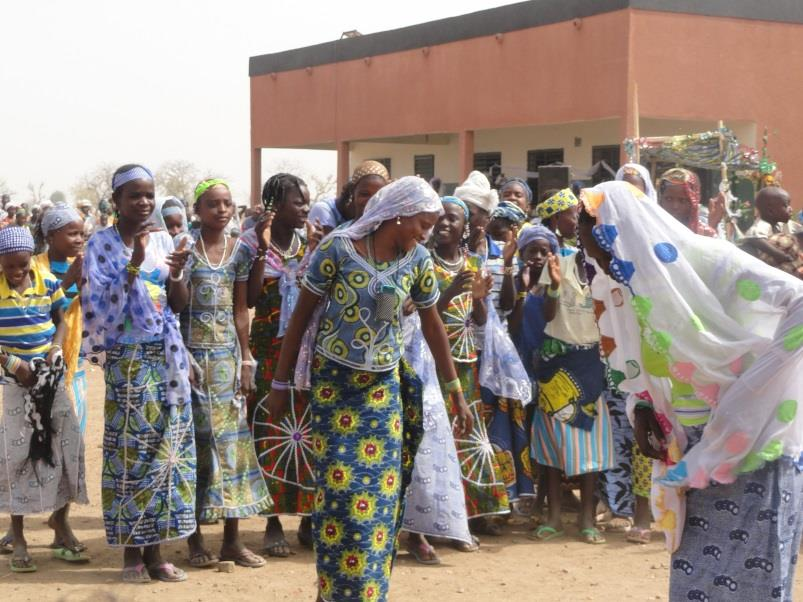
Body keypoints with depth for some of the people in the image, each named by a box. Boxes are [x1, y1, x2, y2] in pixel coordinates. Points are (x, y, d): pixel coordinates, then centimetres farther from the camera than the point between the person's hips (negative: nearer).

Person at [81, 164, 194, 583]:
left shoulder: (163, 241, 7)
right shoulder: (102, 244, -4)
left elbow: (179, 305, 6)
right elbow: (101, 305, -12)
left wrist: (176, 275, -13)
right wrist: (133, 266, -21)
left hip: (166, 355, 4)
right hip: (127, 356, -4)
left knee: (166, 445, 3)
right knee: (131, 446, -4)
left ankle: (154, 548, 11)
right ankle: (131, 548, 6)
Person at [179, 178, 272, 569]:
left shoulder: (239, 250, 7)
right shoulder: (185, 246, -4)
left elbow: (240, 310, 9)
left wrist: (246, 359, 5)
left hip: (227, 353, 4)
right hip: (191, 350, -4)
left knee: (232, 437, 4)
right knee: (196, 439, -1)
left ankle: (232, 539, 11)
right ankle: (195, 539, 8)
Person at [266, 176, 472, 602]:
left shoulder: (418, 261, -3)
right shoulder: (339, 247, -15)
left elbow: (432, 325, 8)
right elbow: (301, 314, -8)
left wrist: (457, 393, 9)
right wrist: (281, 381, -5)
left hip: (383, 385, 3)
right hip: (333, 379, -3)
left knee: (381, 490, 2)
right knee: (338, 486, -3)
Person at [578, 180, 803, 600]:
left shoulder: (710, 261, -16)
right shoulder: (628, 289, 7)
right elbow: (636, 368, 18)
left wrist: (763, 374, -24)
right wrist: (642, 410, -1)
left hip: (753, 442, -7)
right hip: (695, 450, 7)